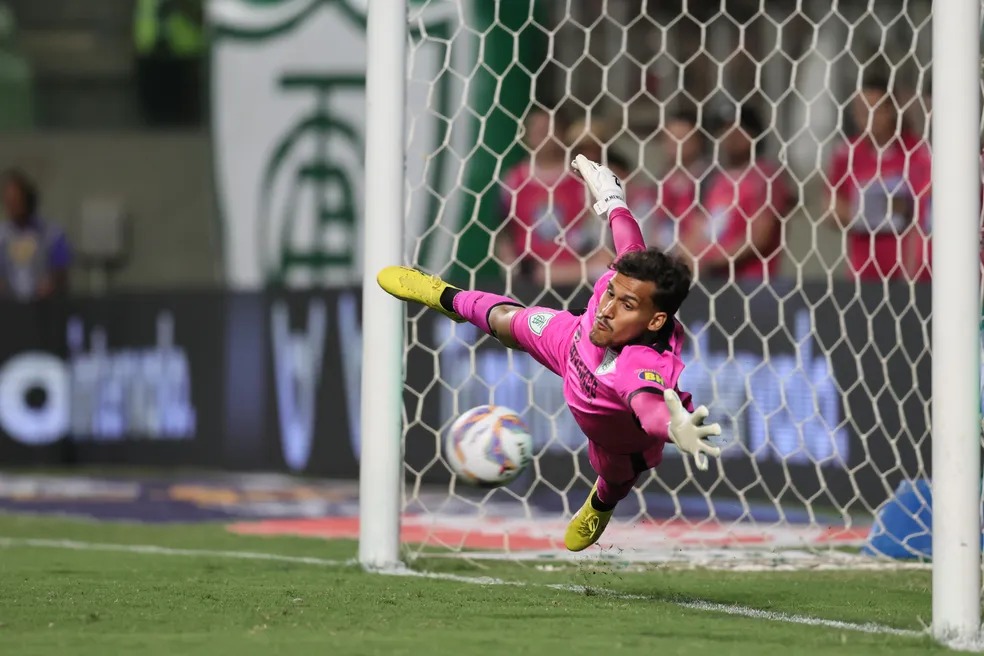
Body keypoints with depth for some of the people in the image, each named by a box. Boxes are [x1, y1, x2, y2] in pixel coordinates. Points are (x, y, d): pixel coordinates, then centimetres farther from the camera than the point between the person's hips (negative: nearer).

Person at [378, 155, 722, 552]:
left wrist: (677, 428, -102)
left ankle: (602, 504, 70)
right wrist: (611, 199, 2)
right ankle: (447, 298, 63)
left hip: (617, 437, -3)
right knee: (504, 322, 26)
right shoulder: (623, 279, -40)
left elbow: (651, 404, -78)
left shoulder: (648, 367, -56)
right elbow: (633, 246, -17)